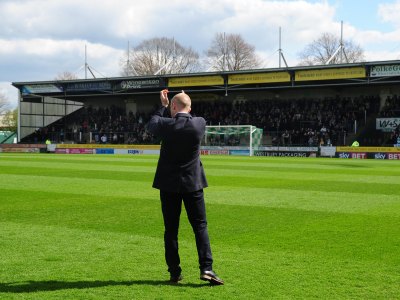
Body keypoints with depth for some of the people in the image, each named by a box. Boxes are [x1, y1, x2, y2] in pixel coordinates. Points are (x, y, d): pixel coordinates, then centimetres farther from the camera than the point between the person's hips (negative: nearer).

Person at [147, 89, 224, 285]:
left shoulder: (166, 125, -12)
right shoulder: (200, 123, -7)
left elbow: (151, 125, 11)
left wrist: (163, 106, 21)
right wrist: (185, 103, 23)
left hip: (169, 184, -1)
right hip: (193, 183, 1)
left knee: (171, 230, 7)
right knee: (200, 226, 7)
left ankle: (174, 272, 11)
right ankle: (206, 268, -2)